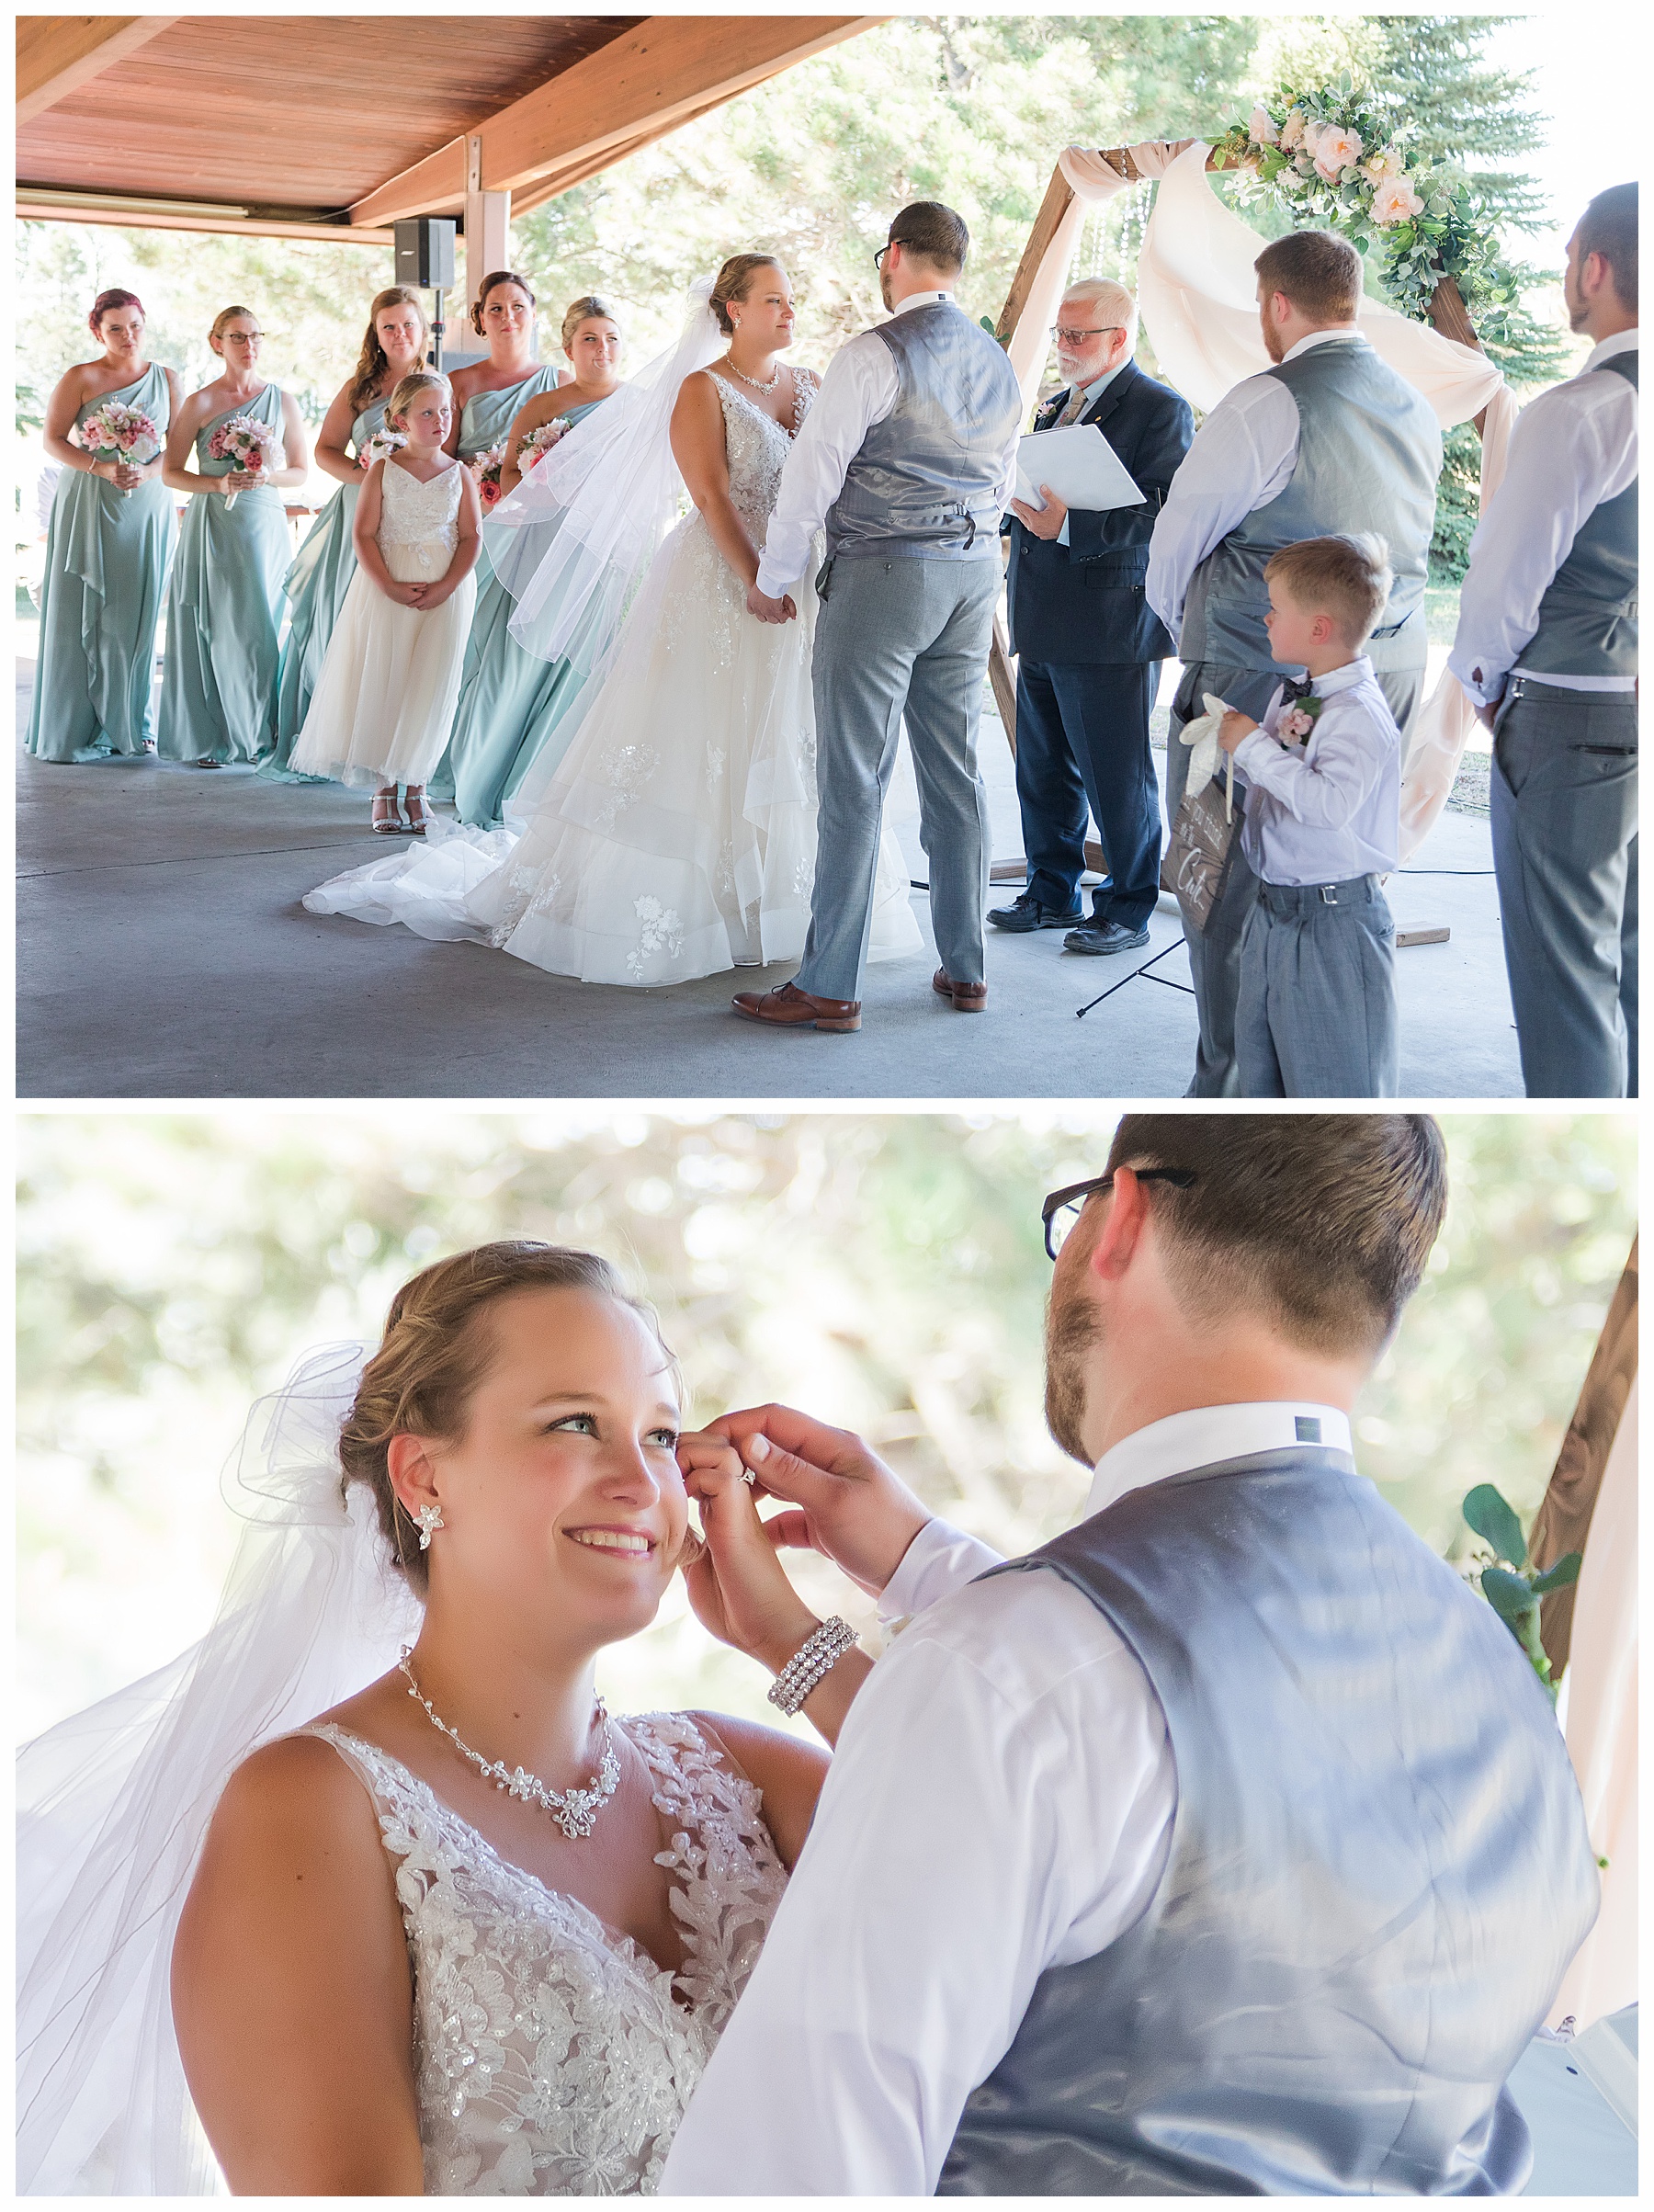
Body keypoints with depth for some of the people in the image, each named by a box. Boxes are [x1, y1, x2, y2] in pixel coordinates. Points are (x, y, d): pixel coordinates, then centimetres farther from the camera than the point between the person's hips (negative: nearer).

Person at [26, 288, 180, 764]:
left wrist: (147, 471, -12)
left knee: (136, 614, 2)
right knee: (82, 614, -3)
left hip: (147, 507, 2)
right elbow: (53, 440, -3)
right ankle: (78, 727, 3)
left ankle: (131, 723, 12)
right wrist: (102, 467, -17)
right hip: (88, 506, -2)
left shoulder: (166, 379, 10)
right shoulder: (79, 378, 1)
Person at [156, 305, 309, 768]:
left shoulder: (282, 401, 7)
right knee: (213, 629, -1)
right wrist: (220, 484, -14)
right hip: (213, 526, -2)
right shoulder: (199, 403, 0)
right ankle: (205, 739, 7)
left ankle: (256, 736, 10)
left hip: (266, 525, 2)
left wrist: (268, 476, -8)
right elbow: (170, 473, 1)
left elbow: (301, 470, 11)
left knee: (259, 627, 0)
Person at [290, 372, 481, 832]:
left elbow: (471, 537, 1)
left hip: (446, 592, 1)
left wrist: (446, 587, -12)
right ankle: (384, 789, 7)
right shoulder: (383, 471, 1)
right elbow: (364, 534, -3)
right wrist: (390, 586, -14)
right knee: (380, 684, -2)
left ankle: (415, 787, 10)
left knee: (429, 688, -1)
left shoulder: (459, 474, 4)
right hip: (386, 590, -1)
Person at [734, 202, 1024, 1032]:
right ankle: (964, 969, 18)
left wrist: (772, 579, -1)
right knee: (954, 771, 12)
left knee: (855, 780, -5)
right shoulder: (997, 363, 12)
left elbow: (814, 470, -10)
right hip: (975, 573, 7)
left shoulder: (875, 354, -11)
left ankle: (828, 986, -2)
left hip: (881, 573, -7)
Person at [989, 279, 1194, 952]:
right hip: (1044, 631, 8)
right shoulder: (1057, 409, 18)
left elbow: (1166, 519, -19)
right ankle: (1052, 894, 28)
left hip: (1109, 631, -8)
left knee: (1116, 777, -1)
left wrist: (1069, 526, -26)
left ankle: (1127, 910, 11)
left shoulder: (1159, 410, -8)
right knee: (1042, 771, 15)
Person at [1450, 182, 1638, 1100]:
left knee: (1565, 973, 1)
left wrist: (1480, 682, 4)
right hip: (1635, 711, 8)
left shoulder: (1579, 413, -18)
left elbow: (1504, 577, -14)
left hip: (1573, 722, -8)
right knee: (1631, 961, 18)